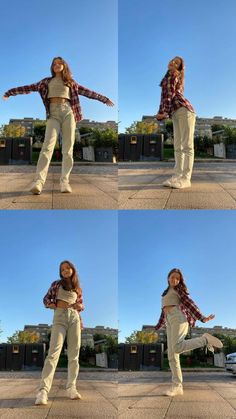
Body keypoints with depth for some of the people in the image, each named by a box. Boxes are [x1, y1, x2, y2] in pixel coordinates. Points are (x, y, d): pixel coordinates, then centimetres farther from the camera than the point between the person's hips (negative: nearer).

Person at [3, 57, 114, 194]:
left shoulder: (71, 82, 22)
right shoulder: (47, 82, 20)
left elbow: (88, 92, 24)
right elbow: (29, 88, 18)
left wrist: (104, 99, 25)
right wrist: (10, 92, 14)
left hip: (68, 112, 2)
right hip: (53, 114, -2)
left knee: (68, 148, -8)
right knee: (48, 146, -19)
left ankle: (65, 181, -9)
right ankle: (38, 181, -31)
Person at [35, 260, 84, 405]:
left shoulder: (78, 288, 16)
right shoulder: (57, 284, 7)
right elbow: (46, 299, 6)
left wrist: (79, 306, 1)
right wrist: (58, 306, -9)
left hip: (75, 318, 4)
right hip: (60, 317, -4)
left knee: (74, 354, 1)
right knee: (54, 352, -18)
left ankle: (71, 387, 7)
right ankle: (43, 391, -26)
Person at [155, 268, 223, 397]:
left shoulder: (179, 289, 10)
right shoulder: (166, 293, 30)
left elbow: (188, 303, -1)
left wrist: (202, 317, -11)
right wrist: (158, 326, 38)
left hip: (178, 318, -7)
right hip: (169, 323, 7)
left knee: (177, 347, -32)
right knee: (172, 356, -3)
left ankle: (205, 339, -18)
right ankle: (177, 387, -5)